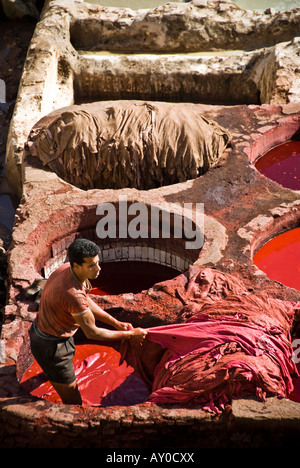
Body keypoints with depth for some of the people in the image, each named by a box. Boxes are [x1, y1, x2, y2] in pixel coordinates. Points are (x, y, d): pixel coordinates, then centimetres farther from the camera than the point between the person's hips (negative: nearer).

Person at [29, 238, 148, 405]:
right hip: (51, 346, -9)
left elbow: (87, 302, 4)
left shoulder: (67, 268, -10)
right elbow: (92, 333, -25)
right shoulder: (74, 295, -37)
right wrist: (130, 334, -15)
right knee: (73, 401, 5)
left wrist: (116, 323, 1)